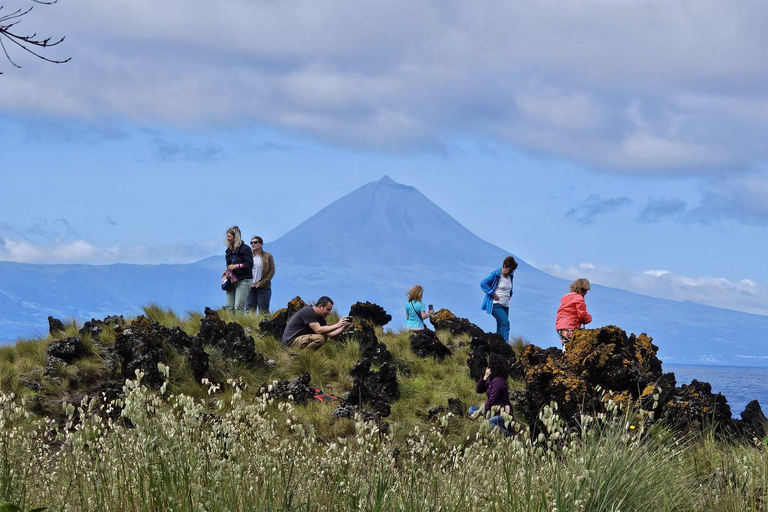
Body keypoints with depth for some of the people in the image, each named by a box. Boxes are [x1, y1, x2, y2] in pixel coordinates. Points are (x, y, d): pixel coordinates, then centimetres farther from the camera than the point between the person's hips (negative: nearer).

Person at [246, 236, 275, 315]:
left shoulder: (268, 256, 4)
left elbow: (272, 271, 0)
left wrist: (262, 283, -10)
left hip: (263, 288, -3)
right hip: (250, 287, 3)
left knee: (263, 311, -5)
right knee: (249, 311, -3)